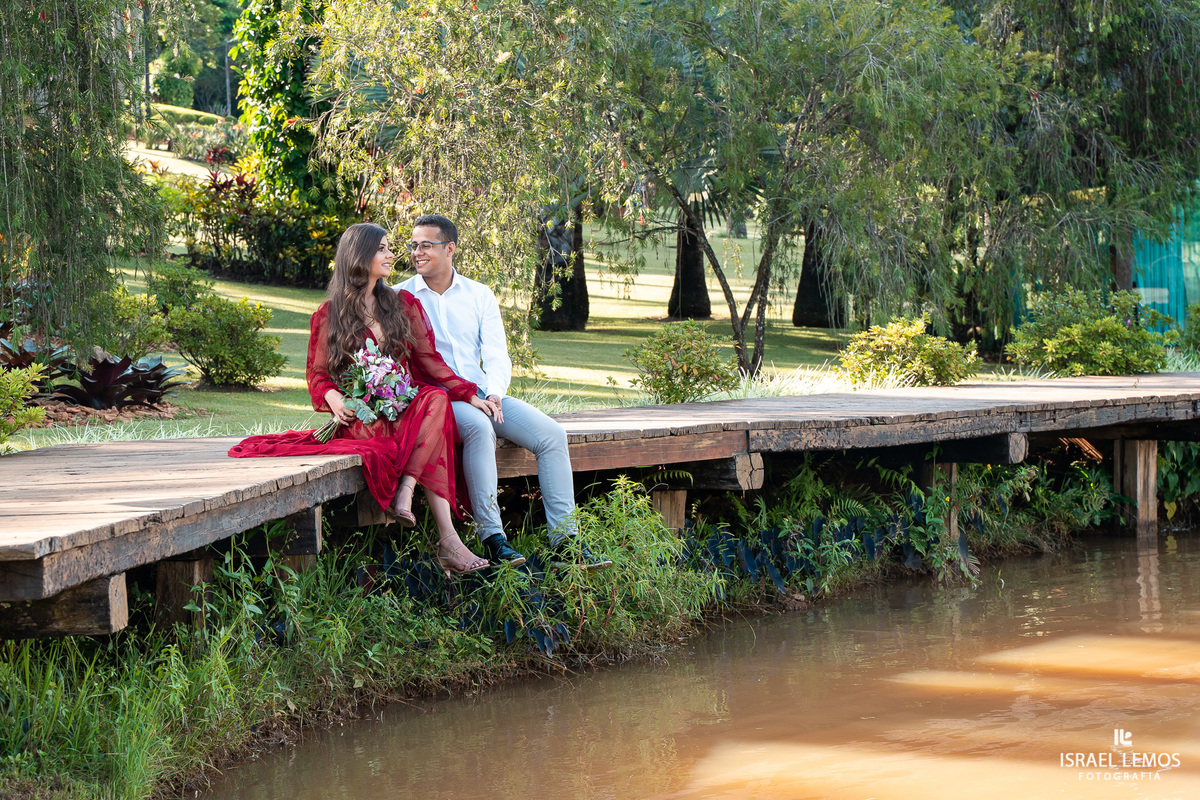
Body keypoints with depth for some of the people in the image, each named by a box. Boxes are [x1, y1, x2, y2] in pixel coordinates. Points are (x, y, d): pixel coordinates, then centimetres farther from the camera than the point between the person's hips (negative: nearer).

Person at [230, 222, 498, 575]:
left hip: (404, 406, 4)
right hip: (359, 414, -3)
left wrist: (469, 394, -1)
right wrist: (332, 397, -15)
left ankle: (405, 493, -42)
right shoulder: (329, 315, 8)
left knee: (437, 398, -35)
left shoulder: (403, 305, 17)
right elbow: (318, 374, 10)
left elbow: (429, 361, 13)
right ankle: (448, 542, -41)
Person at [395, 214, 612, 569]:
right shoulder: (401, 297, 5)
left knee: (552, 434, -16)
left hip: (483, 394, 4)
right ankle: (492, 537, -37)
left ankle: (564, 541, -16)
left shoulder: (479, 295, 15)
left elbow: (497, 355, 10)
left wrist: (494, 393, -13)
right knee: (479, 427, -37)